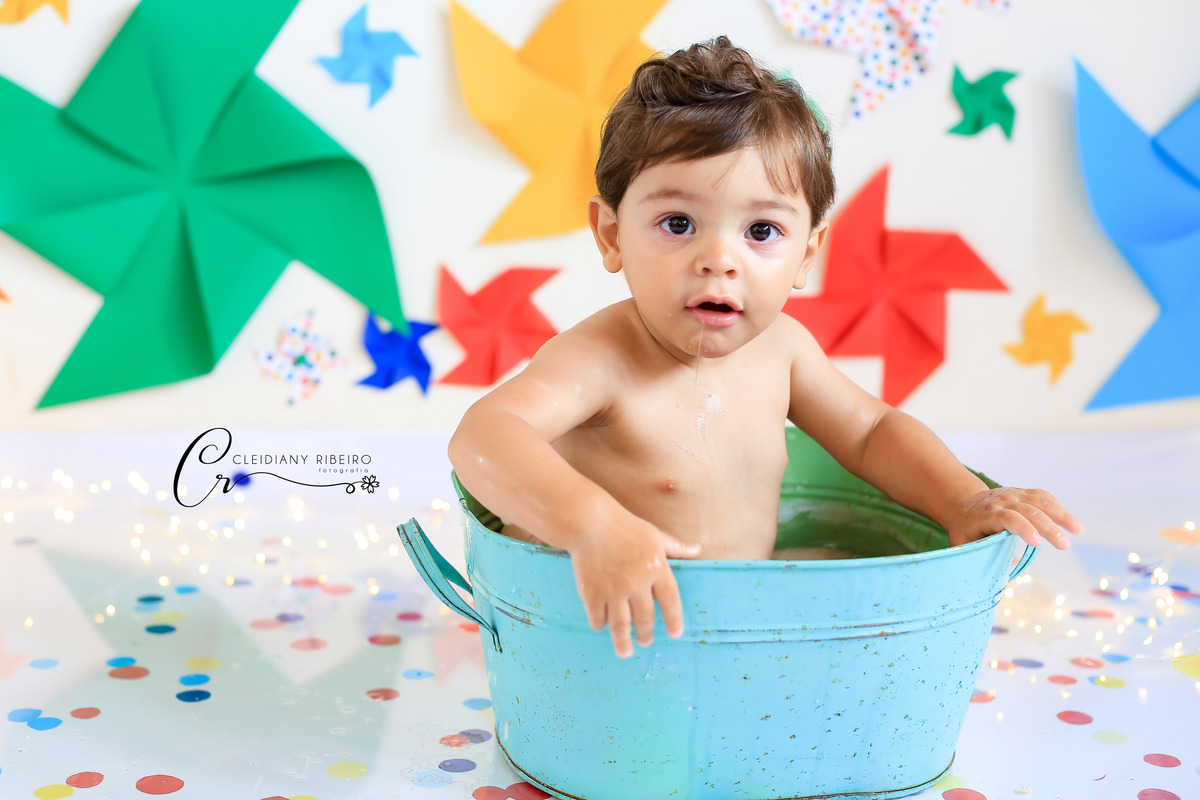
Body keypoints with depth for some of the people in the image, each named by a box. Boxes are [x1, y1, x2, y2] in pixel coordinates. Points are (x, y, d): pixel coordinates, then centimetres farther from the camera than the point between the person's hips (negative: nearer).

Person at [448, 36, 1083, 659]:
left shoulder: (780, 346, -3)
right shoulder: (598, 359, -25)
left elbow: (870, 432, 12)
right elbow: (482, 437, -42)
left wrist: (964, 501, -5)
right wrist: (596, 526, -59)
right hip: (620, 634, -7)